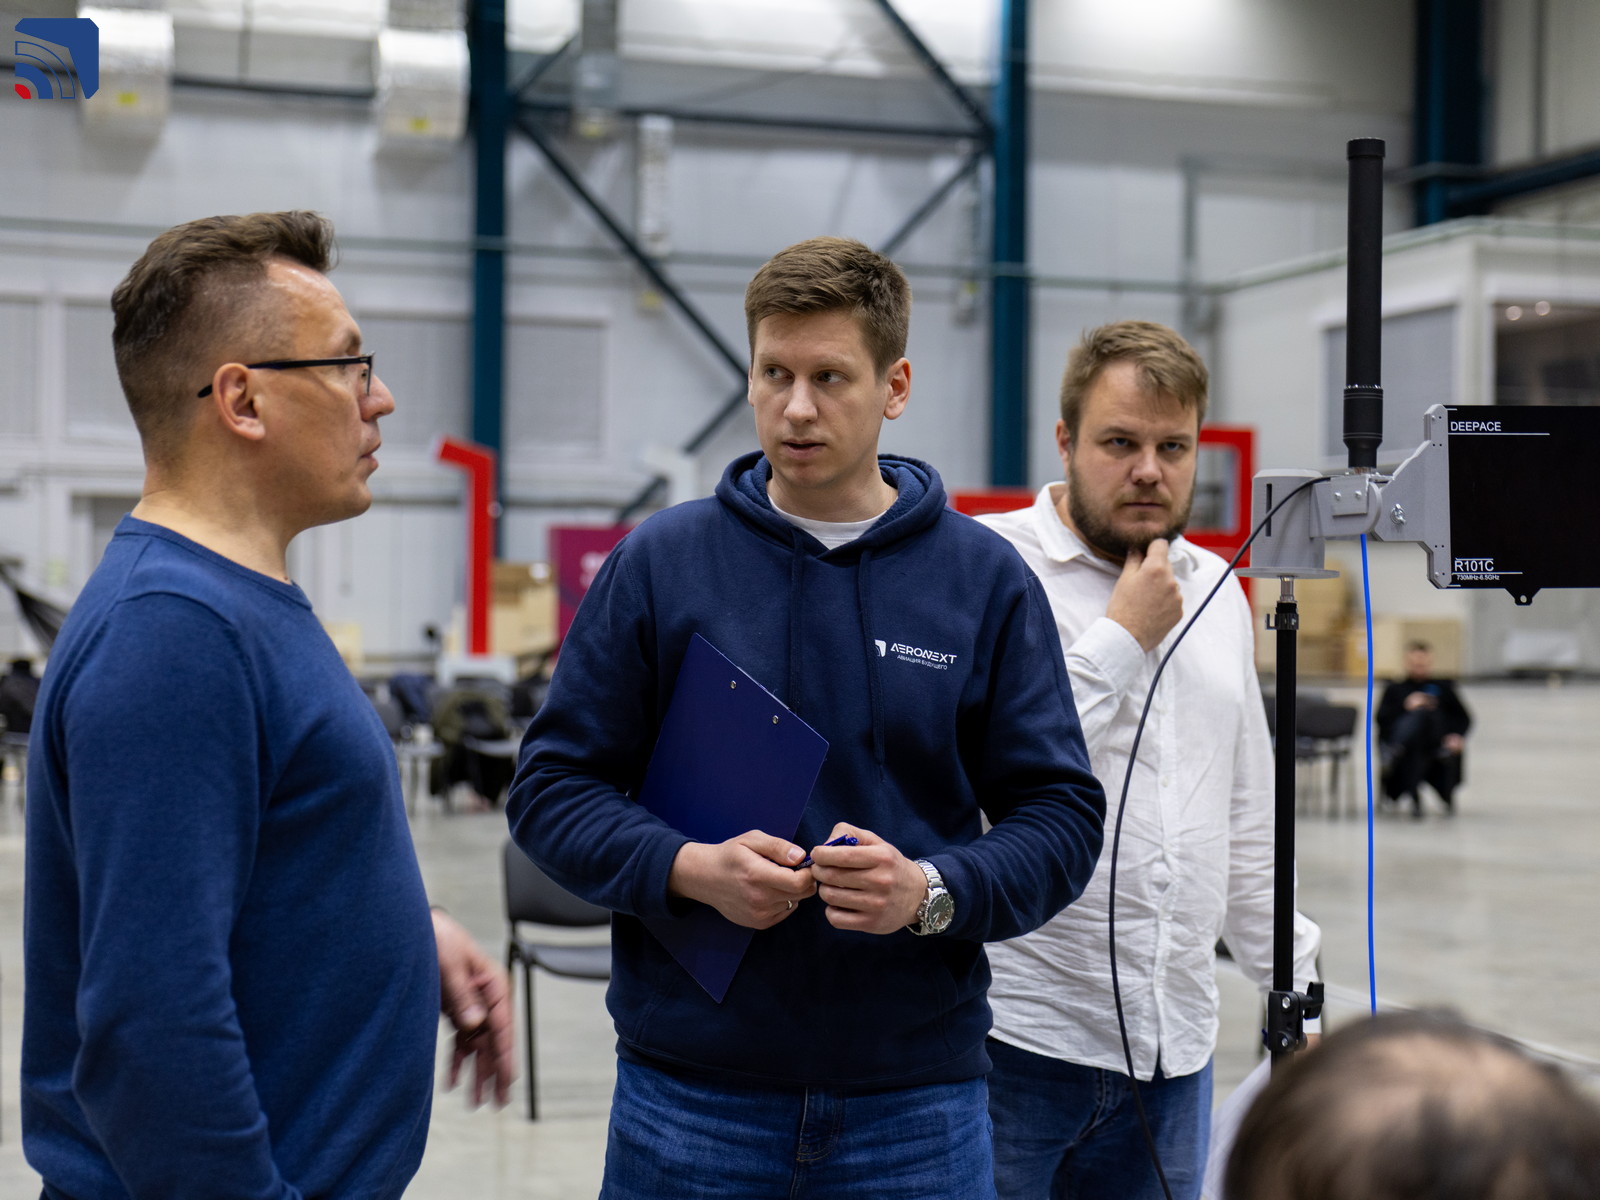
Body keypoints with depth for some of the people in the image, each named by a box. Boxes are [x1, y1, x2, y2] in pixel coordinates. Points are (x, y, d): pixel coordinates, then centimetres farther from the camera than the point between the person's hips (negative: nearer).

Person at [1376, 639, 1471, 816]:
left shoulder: (1443, 687, 28)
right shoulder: (1395, 689, 27)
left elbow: (1464, 717, 16)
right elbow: (1381, 718, 10)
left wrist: (1457, 735, -5)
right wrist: (1406, 707, -6)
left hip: (1437, 740, 0)